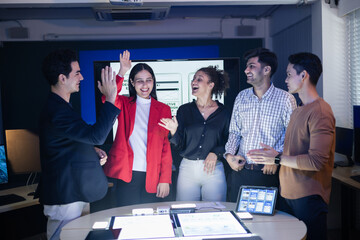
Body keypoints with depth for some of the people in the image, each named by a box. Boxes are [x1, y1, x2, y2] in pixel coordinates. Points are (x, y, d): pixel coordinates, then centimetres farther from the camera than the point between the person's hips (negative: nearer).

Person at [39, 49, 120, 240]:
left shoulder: (60, 107, 12)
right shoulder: (57, 111, -23)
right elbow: (97, 135, -32)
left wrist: (93, 151, 5)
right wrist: (110, 99, -29)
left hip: (75, 193, 10)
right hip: (65, 199, -10)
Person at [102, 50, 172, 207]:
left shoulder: (163, 109, 7)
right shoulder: (124, 104, 7)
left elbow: (167, 146, 4)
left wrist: (165, 179, -2)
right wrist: (121, 73, -26)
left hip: (152, 177, 1)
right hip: (126, 175, 0)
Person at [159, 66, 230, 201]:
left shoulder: (223, 113, 1)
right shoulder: (184, 110, 4)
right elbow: (179, 145, 1)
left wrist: (216, 153, -13)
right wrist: (173, 130, -17)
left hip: (213, 170, -1)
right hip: (187, 169, 1)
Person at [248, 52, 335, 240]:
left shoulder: (320, 112, -16)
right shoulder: (298, 111, 16)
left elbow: (317, 161, -23)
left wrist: (278, 158, -18)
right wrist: (270, 154, 8)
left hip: (309, 196, -9)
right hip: (290, 193, 9)